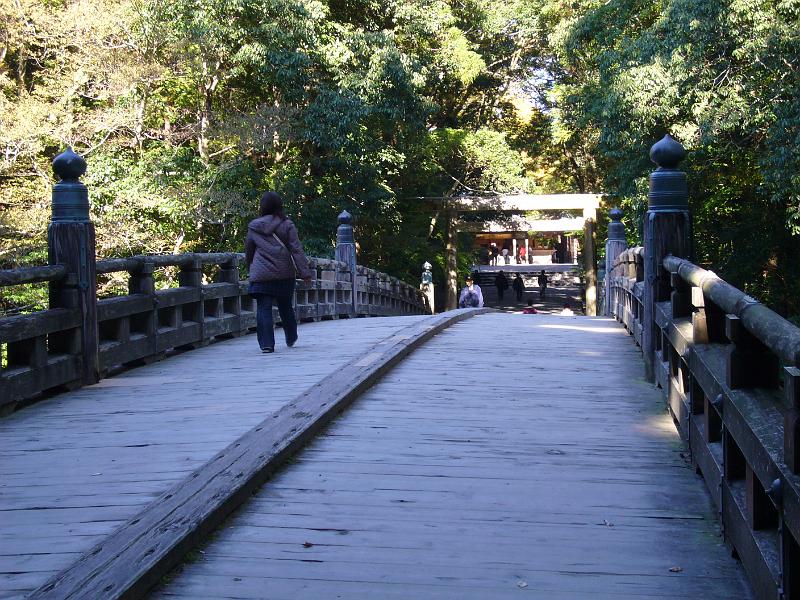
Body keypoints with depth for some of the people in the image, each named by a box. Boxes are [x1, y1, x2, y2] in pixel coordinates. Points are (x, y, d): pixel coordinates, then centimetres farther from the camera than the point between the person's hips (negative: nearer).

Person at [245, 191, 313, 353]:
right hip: (284, 274, 1)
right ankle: (291, 338, 32)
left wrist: (251, 267, 31)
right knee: (285, 307, 18)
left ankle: (266, 344, -11)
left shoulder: (254, 227, 2)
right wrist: (305, 272, -5)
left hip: (261, 275, -1)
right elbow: (297, 250, -5)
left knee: (263, 309, -1)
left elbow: (248, 251, 13)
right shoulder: (287, 225, -2)